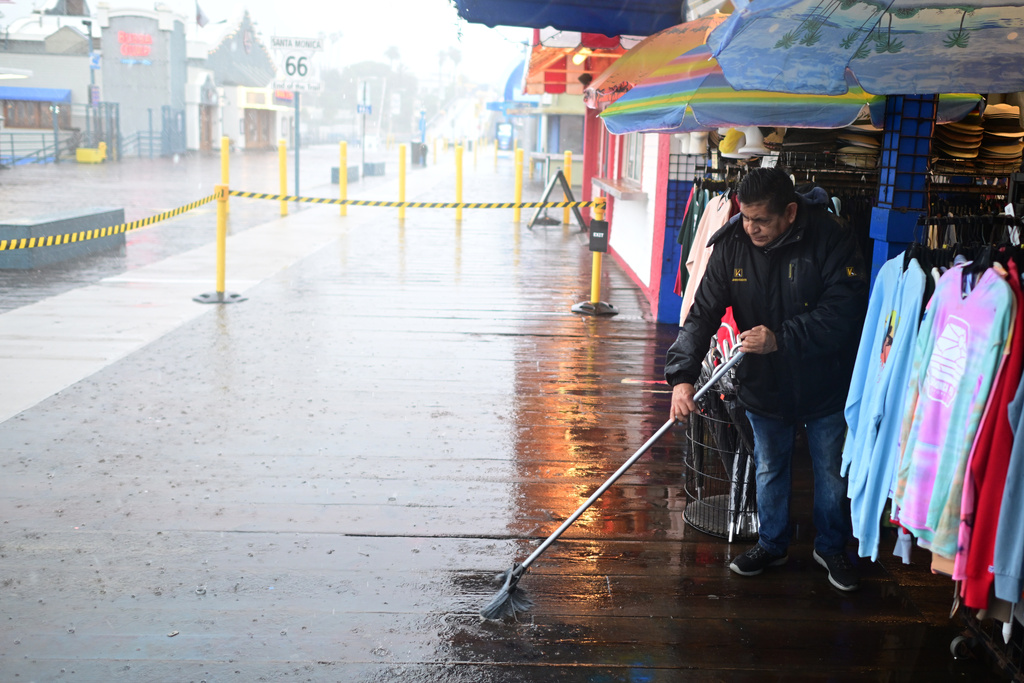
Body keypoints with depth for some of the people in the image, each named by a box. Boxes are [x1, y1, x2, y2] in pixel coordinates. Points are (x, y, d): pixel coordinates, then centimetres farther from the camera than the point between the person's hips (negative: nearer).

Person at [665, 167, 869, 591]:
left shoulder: (831, 239, -21)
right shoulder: (732, 245, -12)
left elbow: (844, 310, -25)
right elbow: (703, 313, -14)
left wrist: (781, 339, -32)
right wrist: (682, 375, -26)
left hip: (826, 384, -2)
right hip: (764, 383, 3)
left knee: (832, 471, 15)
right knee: (769, 469, 19)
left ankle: (832, 547, 38)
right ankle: (772, 544, 40)